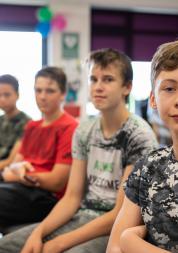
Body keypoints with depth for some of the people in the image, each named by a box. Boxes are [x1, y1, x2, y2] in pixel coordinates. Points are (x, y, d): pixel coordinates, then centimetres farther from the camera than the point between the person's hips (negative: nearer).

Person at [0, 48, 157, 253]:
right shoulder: (84, 131, 5)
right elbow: (72, 197, 5)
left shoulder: (139, 136, -15)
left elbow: (121, 214, -16)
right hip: (82, 218, 6)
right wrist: (38, 232, -11)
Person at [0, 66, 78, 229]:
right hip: (20, 190, 8)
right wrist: (18, 169, -8)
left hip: (47, 198, -7)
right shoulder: (32, 126, 20)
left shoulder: (69, 128, -7)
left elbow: (57, 182, -10)